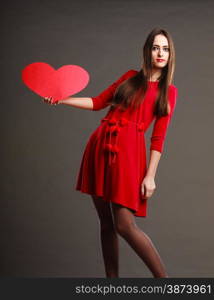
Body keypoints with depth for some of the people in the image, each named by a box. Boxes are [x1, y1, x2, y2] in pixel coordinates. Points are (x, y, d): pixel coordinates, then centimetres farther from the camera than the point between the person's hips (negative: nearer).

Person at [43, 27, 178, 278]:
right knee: (106, 222, 7)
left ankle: (164, 279, -1)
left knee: (125, 226, -12)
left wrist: (150, 175, -8)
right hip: (100, 144, 5)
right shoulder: (131, 77, 17)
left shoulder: (168, 91, 5)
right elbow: (98, 102, 19)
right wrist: (61, 99, 9)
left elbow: (159, 137, 0)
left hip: (128, 149, -5)